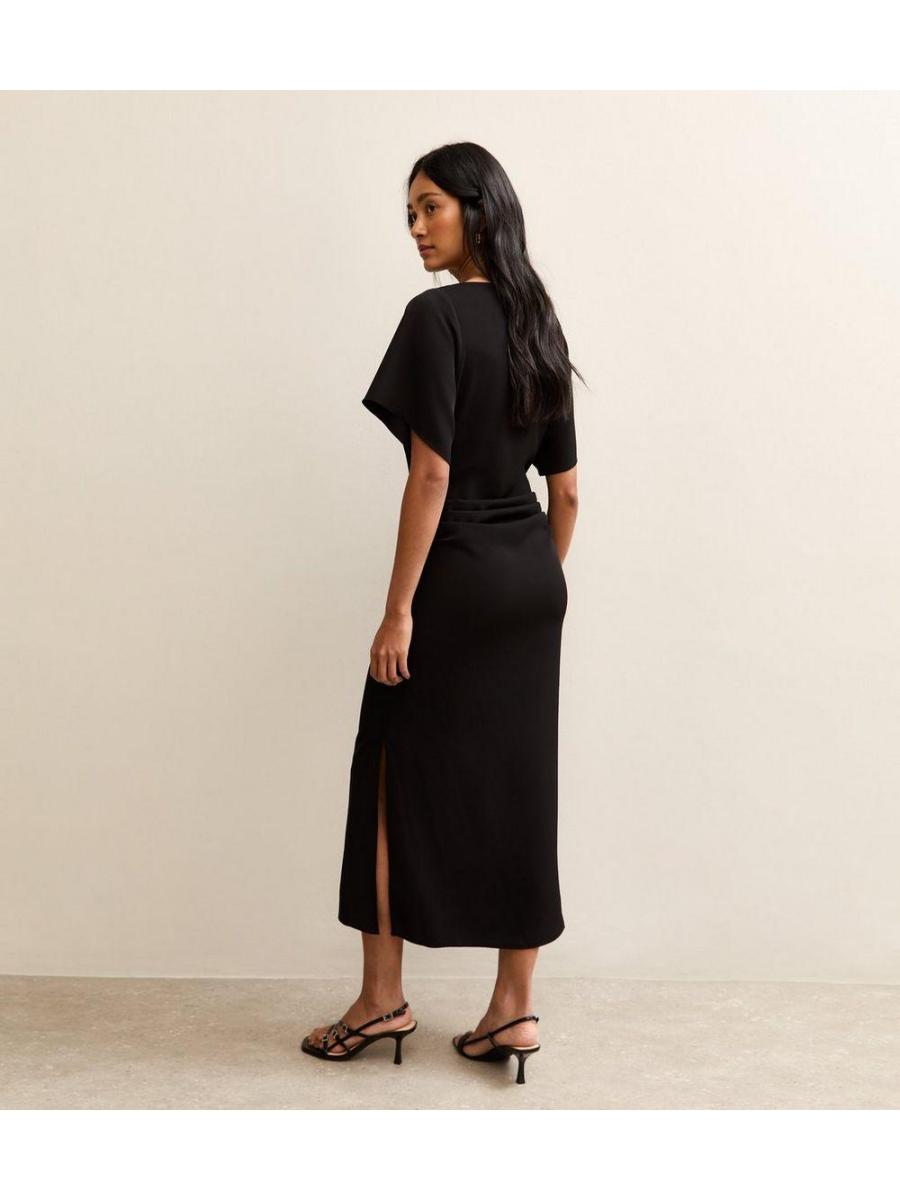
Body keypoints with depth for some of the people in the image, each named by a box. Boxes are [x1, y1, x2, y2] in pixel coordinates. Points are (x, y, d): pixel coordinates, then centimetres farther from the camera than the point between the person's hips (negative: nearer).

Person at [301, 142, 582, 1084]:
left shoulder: (436, 316, -13)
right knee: (517, 787, 9)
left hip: (454, 580, -7)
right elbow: (565, 490, 10)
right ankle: (514, 1009, 15)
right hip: (533, 584, 7)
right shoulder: (537, 324, 10)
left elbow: (430, 474, -18)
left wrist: (398, 609, -15)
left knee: (396, 782, 6)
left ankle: (383, 999, 15)